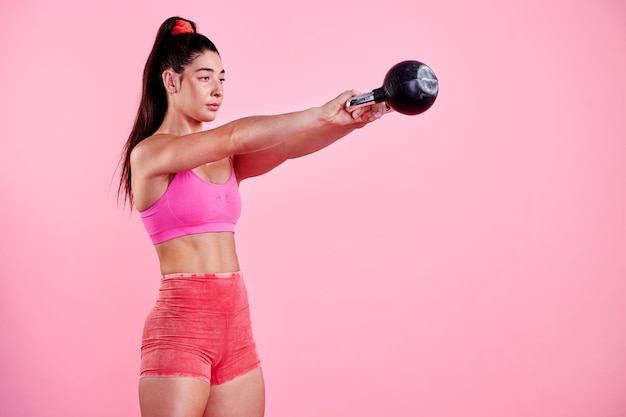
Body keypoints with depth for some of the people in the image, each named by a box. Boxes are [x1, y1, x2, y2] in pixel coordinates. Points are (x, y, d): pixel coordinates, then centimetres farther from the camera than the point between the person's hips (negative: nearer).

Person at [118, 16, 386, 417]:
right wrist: (321, 114, -25)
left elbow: (290, 147, -4)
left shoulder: (226, 159, 13)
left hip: (236, 324, 7)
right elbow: (233, 136, -21)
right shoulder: (149, 153, -7)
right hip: (180, 323, -6)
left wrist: (353, 120, -21)